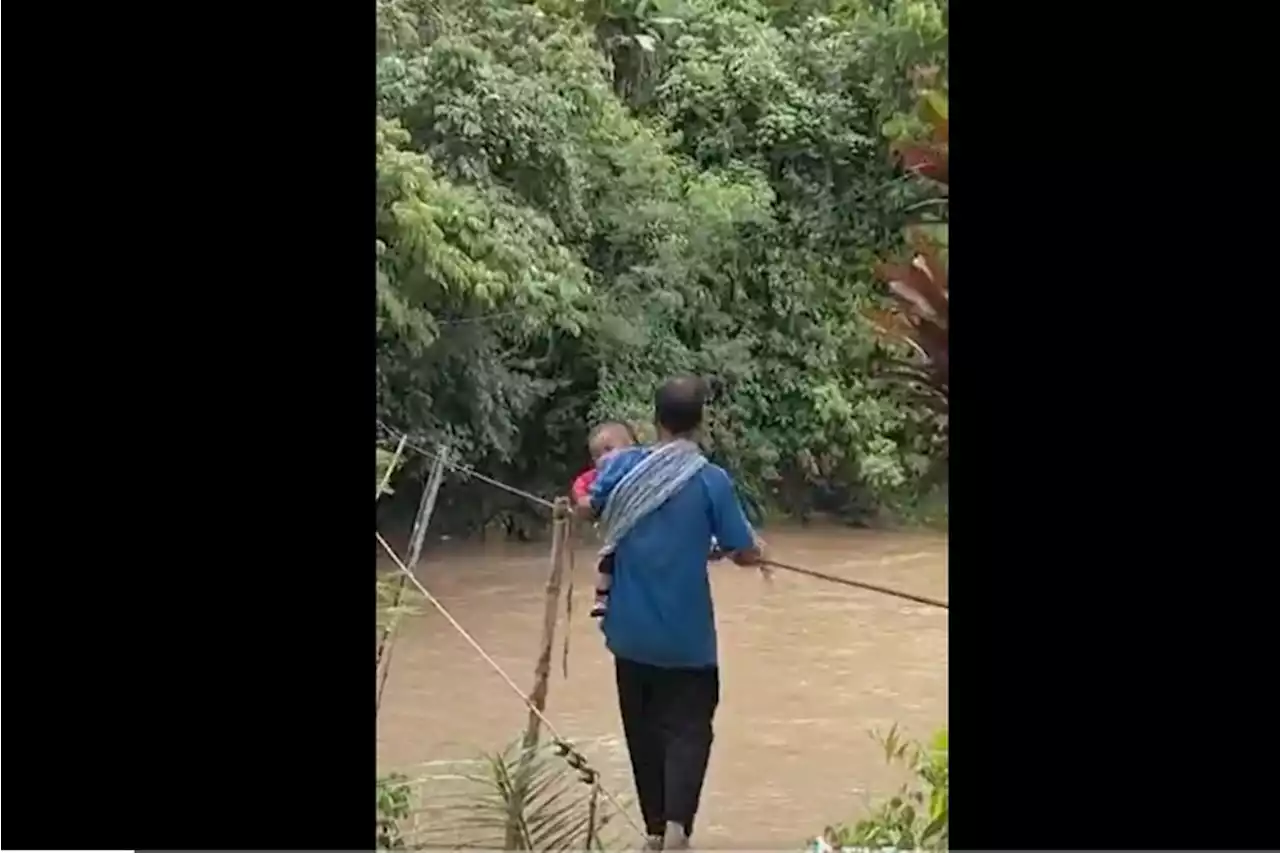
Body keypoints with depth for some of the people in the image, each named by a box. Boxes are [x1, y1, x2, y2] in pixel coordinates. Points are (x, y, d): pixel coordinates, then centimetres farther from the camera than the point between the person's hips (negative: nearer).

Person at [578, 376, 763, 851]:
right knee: (687, 728, 2)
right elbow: (746, 554, -8)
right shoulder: (712, 480, -10)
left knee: (644, 730, 16)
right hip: (687, 634, -3)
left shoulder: (622, 465, -6)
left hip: (632, 630, 3)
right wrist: (749, 546, 15)